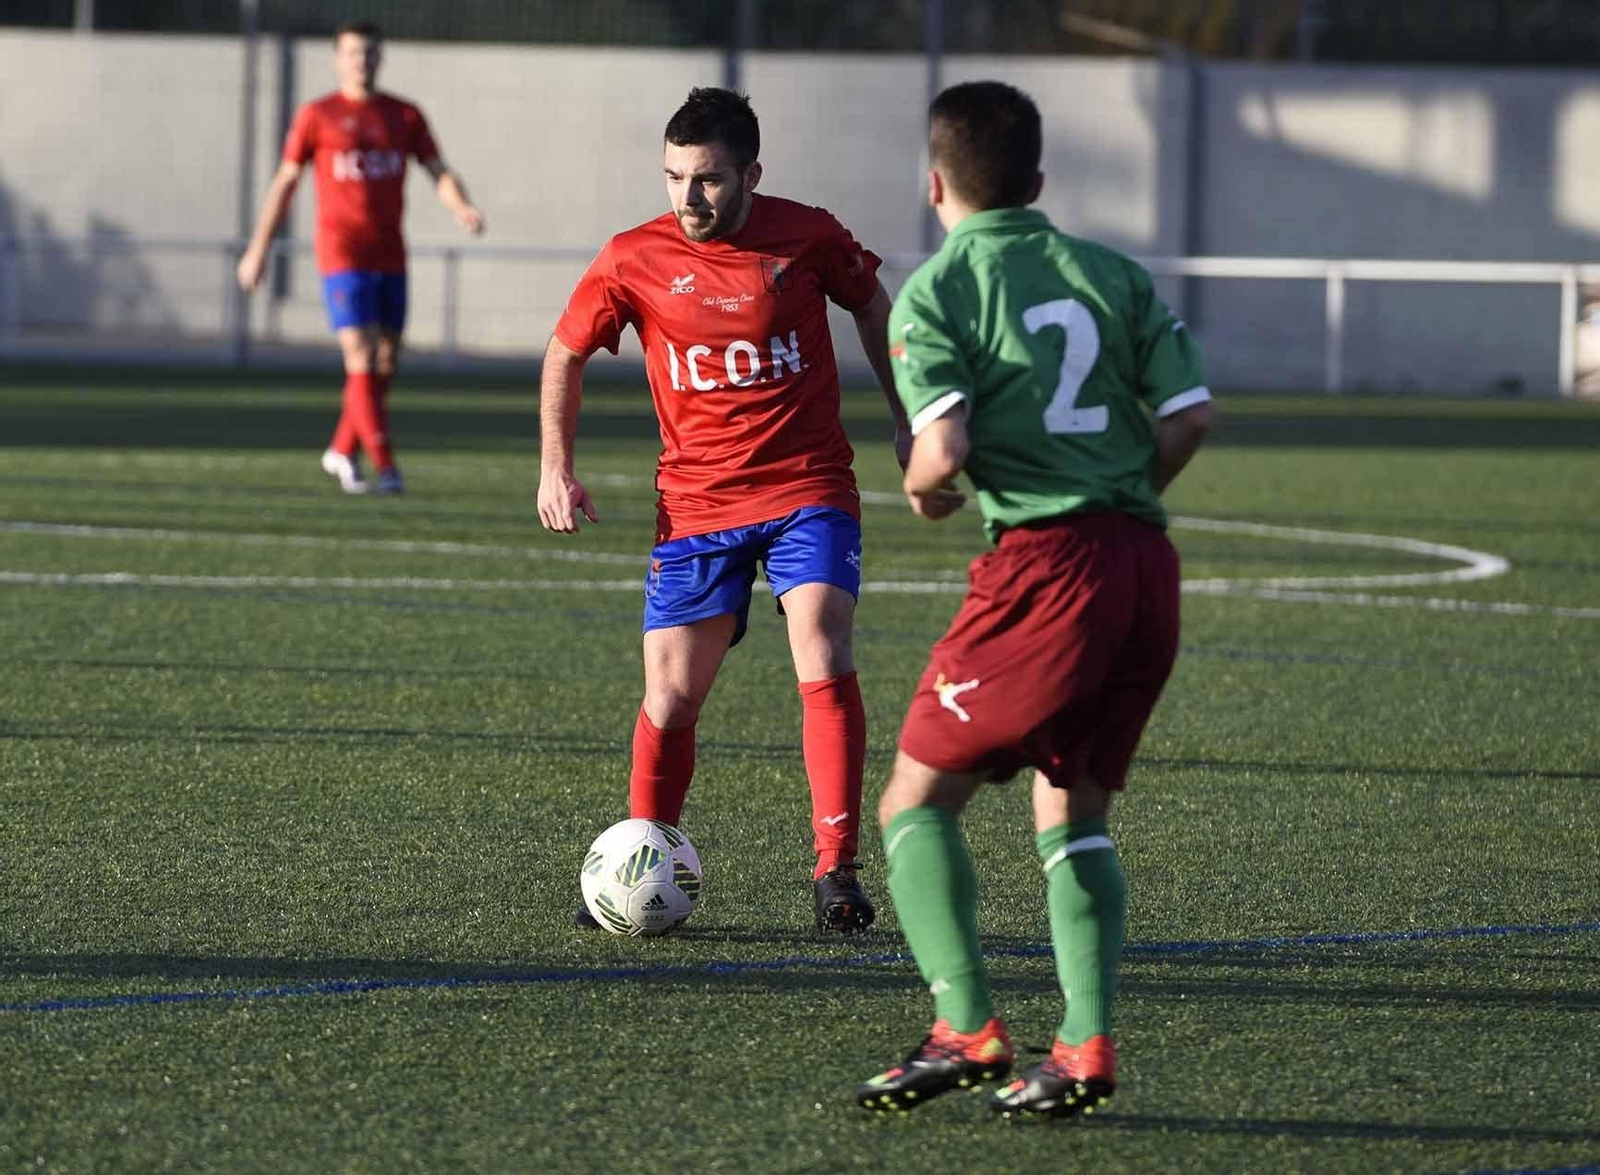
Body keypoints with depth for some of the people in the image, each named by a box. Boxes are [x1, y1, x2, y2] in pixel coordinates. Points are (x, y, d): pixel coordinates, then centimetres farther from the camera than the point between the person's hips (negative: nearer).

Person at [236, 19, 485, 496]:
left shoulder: (404, 116, 9)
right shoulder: (316, 116, 0)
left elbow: (440, 174, 4)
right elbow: (285, 182, 5)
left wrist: (463, 208, -18)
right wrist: (257, 250, 4)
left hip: (390, 259, 4)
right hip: (341, 256, -4)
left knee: (385, 366, 9)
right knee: (362, 361, -14)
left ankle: (342, 452, 28)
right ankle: (384, 467, -15)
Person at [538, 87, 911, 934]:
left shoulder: (806, 237, -6)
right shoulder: (635, 260, -7)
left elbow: (870, 305, 14)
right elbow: (566, 354, 9)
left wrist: (908, 420, 16)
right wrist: (555, 468, 3)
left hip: (809, 491, -1)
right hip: (696, 505, 1)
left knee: (824, 664, -20)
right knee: (670, 697, 0)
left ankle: (835, 872, -15)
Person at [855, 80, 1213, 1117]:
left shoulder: (935, 293, -1)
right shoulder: (1112, 273, 14)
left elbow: (944, 449, -14)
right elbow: (1190, 416, 6)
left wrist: (922, 490, 9)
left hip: (1042, 566, -6)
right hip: (1145, 562, 6)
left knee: (919, 800, 5)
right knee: (1074, 810, 17)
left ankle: (967, 1029, -11)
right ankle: (1086, 1049, 4)